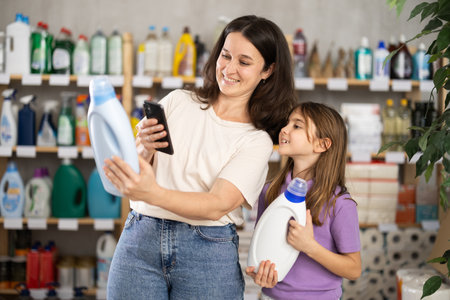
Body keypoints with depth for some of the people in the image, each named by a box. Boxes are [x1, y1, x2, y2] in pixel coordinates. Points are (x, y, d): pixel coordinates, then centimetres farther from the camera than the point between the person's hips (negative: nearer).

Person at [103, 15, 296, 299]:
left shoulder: (257, 140, 1)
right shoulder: (177, 102, 8)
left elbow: (218, 206, -15)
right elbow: (130, 178, 7)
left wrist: (153, 194, -30)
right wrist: (145, 150, -15)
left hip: (208, 253, -2)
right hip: (140, 238, 2)